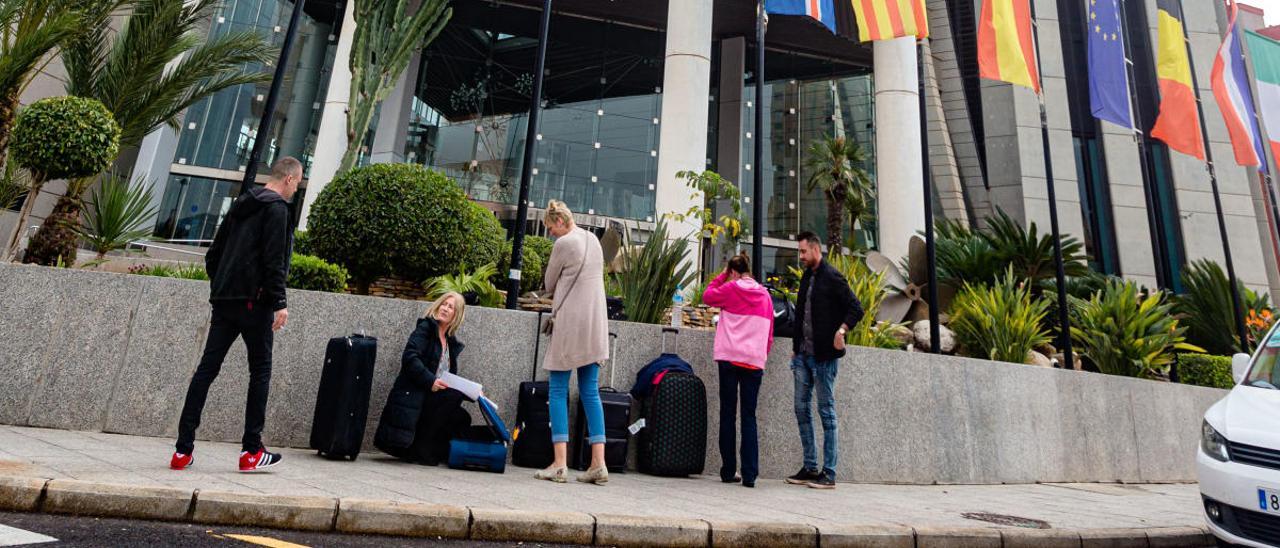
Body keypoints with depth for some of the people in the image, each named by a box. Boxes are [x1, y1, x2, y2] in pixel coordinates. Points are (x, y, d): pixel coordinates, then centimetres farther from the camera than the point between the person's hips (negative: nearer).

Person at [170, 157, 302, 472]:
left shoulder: (241, 205, 18)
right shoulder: (276, 208, -7)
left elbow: (213, 255, 21)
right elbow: (273, 260, -16)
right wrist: (280, 302, -15)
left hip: (224, 301, 8)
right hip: (254, 301, -8)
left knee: (207, 369, 6)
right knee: (260, 371, 2)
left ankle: (184, 450, 8)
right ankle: (251, 451, 6)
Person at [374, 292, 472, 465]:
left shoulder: (452, 343, 18)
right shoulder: (425, 328, -1)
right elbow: (410, 357, -17)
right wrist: (430, 380, -25)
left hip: (432, 401, 7)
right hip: (411, 397, -7)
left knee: (461, 418, -8)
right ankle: (420, 450, -13)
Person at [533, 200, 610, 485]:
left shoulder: (564, 243, -8)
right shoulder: (593, 240, 14)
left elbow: (549, 285, 1)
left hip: (570, 322, -7)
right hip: (595, 323, 7)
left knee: (558, 391, 1)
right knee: (591, 392, 7)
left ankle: (559, 464, -2)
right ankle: (598, 463, 5)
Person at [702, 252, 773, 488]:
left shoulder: (731, 288, 0)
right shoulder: (765, 295, 11)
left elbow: (707, 296, 17)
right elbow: (769, 333, 13)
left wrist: (722, 276, 19)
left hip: (729, 358, -2)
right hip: (755, 361, 2)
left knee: (728, 413, 5)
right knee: (749, 416, 5)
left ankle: (729, 471, 7)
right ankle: (750, 473, -1)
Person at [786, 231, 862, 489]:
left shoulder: (832, 277, -8)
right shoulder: (806, 277, 15)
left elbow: (856, 309, -12)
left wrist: (841, 329, -28)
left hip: (824, 355, -8)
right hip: (804, 354, 8)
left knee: (826, 410, -1)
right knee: (802, 408, 9)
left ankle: (828, 473, 6)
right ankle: (810, 467, 18)